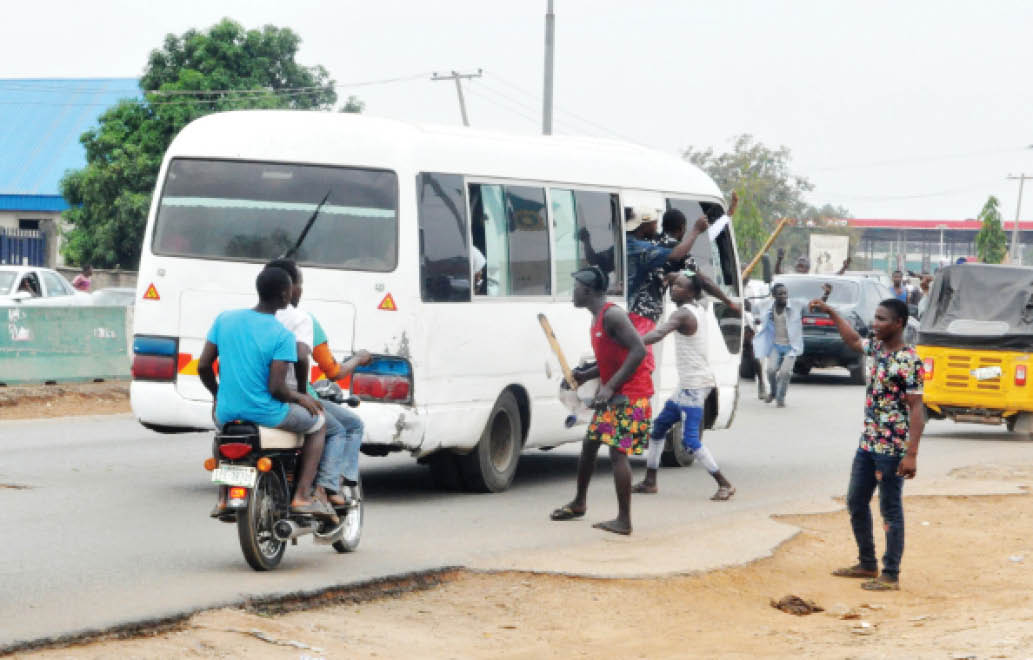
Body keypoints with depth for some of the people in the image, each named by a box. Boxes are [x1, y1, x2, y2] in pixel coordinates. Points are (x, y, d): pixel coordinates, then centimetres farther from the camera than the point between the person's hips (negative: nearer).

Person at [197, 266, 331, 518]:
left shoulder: (225, 319, -1)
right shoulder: (282, 336, -15)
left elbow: (203, 367, 2)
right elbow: (276, 388, -19)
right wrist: (301, 398, 2)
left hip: (228, 412, 5)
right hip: (266, 416, -5)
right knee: (318, 422, 20)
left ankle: (223, 498, 33)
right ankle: (302, 495, 10)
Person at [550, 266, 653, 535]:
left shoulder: (612, 315, -17)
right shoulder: (597, 318, 14)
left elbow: (639, 350, -24)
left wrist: (611, 386, -25)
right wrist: (585, 375, 9)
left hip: (630, 395, -10)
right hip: (611, 395, 10)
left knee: (617, 452, -13)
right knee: (589, 444, 17)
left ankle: (624, 520, -11)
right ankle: (578, 504, 32)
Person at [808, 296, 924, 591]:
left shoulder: (909, 361, -18)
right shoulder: (877, 348, 7)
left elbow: (916, 409, -19)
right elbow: (853, 340, 31)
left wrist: (911, 454, -24)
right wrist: (831, 313, 27)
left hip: (892, 448, -9)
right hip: (868, 442, 9)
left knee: (890, 510, -1)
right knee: (856, 502, 17)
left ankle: (891, 575, 6)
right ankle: (867, 564, 30)